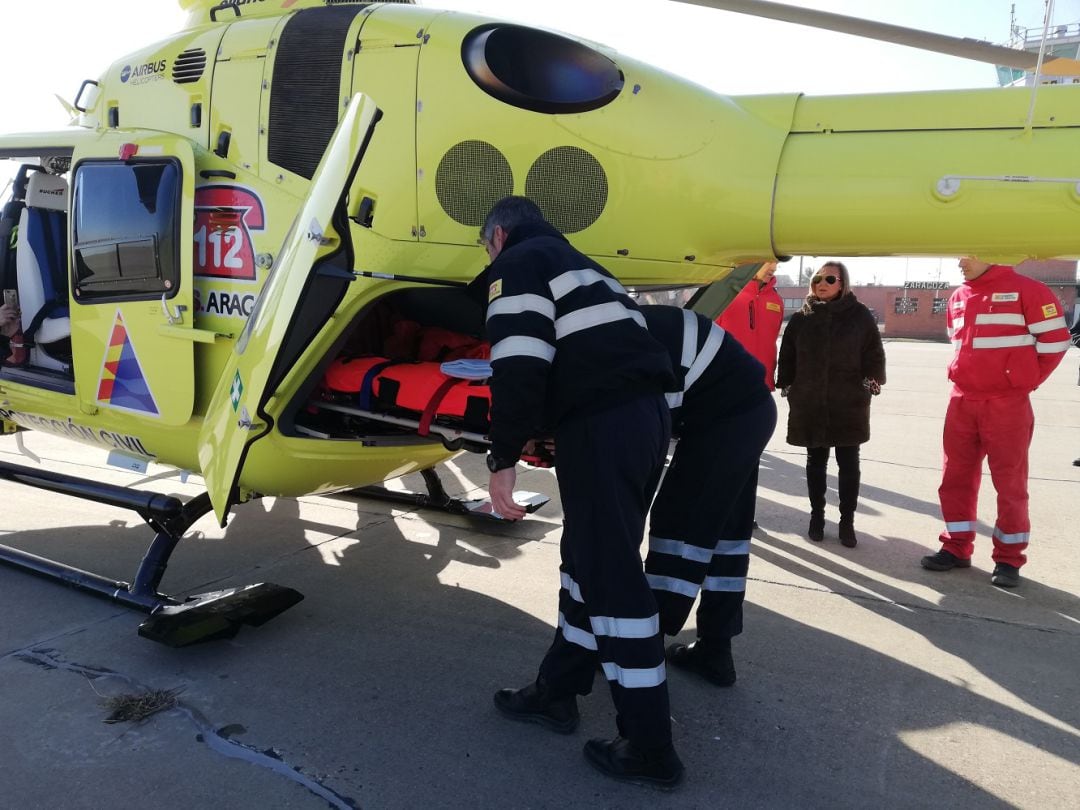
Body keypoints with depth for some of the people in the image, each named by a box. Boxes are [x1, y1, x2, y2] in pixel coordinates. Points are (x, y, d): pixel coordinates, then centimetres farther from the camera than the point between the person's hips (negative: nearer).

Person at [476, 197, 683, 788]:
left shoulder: (518, 264, 2)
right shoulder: (572, 263, 31)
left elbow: (520, 366, -13)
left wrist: (503, 458, -9)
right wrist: (538, 434, 40)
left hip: (603, 424, -10)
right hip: (645, 412, 10)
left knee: (611, 574, -4)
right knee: (589, 556, 17)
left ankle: (649, 748, 5)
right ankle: (556, 691, 30)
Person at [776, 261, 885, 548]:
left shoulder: (859, 315, 1)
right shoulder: (801, 317, 5)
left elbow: (874, 353, 4)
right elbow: (787, 356, 8)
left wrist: (872, 382, -5)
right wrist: (787, 388, 5)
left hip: (849, 404, -1)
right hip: (810, 403, 1)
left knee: (848, 463, 6)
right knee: (815, 461, 11)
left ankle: (847, 521, 17)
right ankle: (817, 516, 25)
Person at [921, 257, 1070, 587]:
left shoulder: (1026, 289, -8)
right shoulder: (958, 297, 11)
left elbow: (1054, 339, -6)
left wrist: (1024, 380, -2)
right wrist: (971, 376, 16)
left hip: (1007, 405, -6)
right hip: (961, 402, 6)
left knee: (1010, 482, 3)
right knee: (956, 476, 9)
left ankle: (1009, 558, 14)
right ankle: (957, 547, 20)